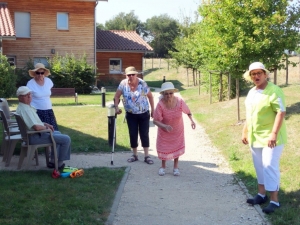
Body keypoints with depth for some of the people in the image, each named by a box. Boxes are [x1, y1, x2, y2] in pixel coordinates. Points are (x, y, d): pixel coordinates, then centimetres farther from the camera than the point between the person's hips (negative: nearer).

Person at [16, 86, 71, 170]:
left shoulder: (26, 106, 9)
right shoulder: (24, 109, -25)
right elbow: (36, 127, -31)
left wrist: (45, 124, 7)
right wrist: (46, 127, -10)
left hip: (34, 134, 11)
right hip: (35, 137, -11)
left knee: (58, 133, 32)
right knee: (66, 139, -10)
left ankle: (53, 161, 29)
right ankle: (60, 163, 5)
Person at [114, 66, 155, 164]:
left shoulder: (142, 83, -12)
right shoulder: (123, 83, -8)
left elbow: (150, 96, -4)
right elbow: (117, 96, -2)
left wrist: (152, 109, -3)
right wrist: (116, 107, -15)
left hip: (144, 113, -2)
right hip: (131, 115, 2)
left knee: (144, 134, 1)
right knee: (133, 135, 7)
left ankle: (147, 156, 9)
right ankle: (135, 155, 21)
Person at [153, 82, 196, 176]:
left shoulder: (180, 101, -26)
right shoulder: (160, 104, -32)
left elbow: (187, 111, -5)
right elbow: (155, 120, -27)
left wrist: (191, 120, -18)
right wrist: (165, 126, -42)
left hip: (177, 130, 2)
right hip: (164, 130, -1)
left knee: (177, 147, 13)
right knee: (163, 148, 10)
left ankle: (176, 167, 33)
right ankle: (163, 166, 35)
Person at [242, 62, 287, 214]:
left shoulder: (274, 91, -15)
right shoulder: (251, 92, 11)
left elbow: (281, 112, -21)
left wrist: (274, 134, -27)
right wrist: (244, 132, 18)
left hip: (270, 137, -8)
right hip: (255, 137, 8)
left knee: (270, 166, -7)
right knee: (259, 166, 15)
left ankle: (274, 201, 2)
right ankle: (261, 194, 29)